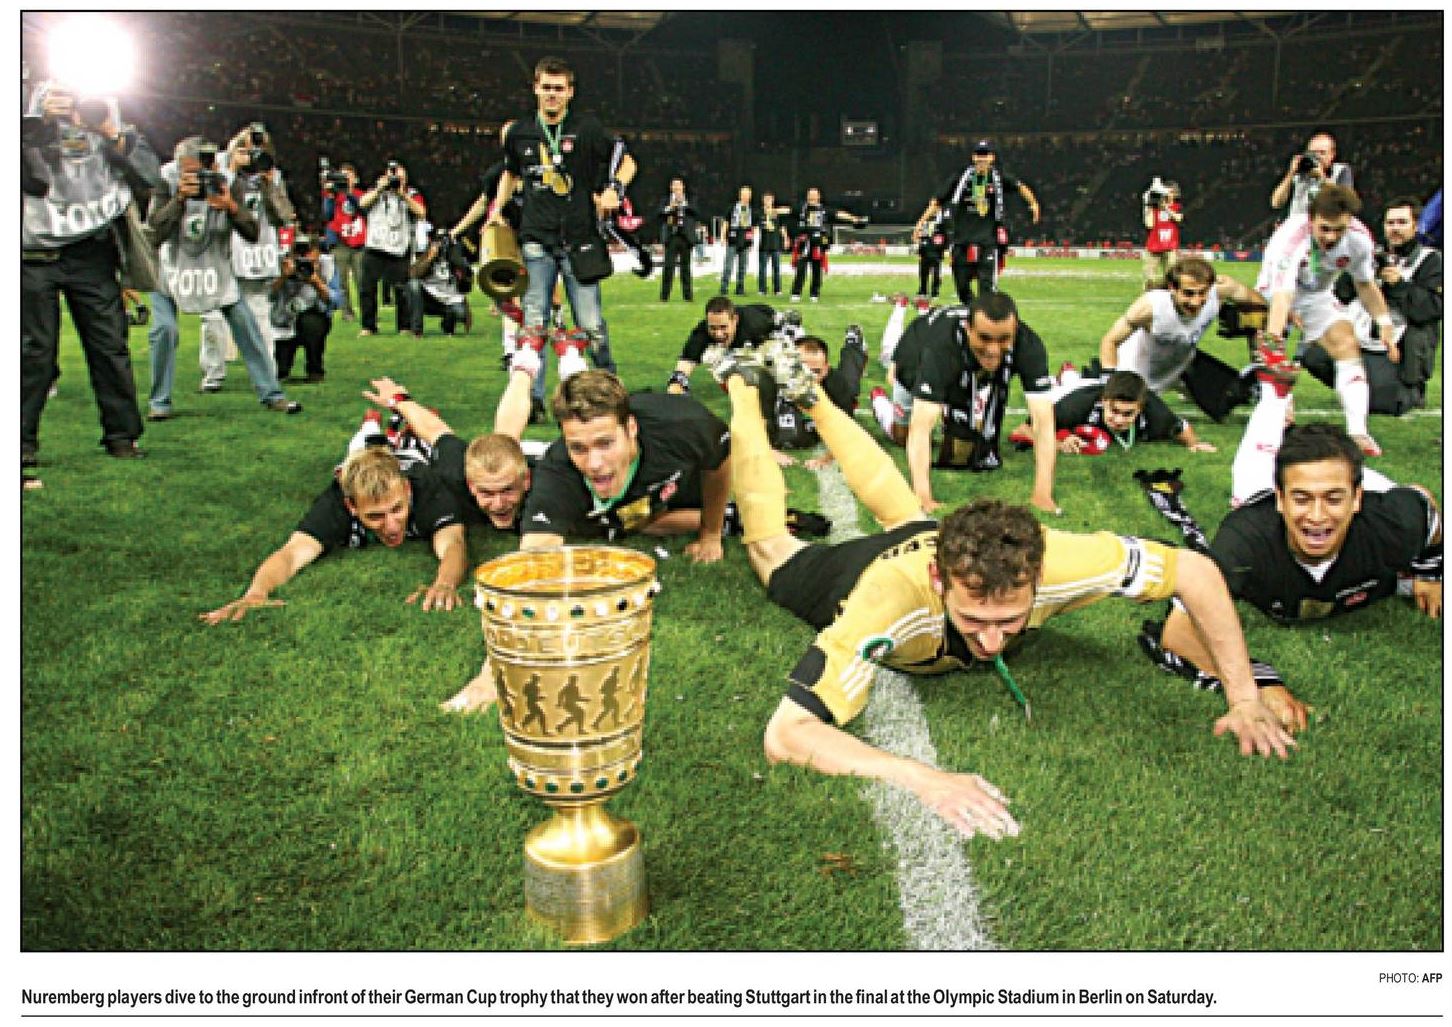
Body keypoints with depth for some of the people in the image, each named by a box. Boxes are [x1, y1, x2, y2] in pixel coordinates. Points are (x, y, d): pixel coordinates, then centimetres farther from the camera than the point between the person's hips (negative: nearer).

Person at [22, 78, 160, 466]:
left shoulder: (114, 123, 10)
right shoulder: (34, 109, 6)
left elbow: (150, 176, -2)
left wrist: (111, 135, -10)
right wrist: (39, 123, -16)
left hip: (93, 253, 1)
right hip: (35, 252, -1)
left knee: (111, 343, 0)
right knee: (36, 349, -2)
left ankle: (121, 434, 8)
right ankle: (24, 441, 4)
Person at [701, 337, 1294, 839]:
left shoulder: (1054, 562, -45)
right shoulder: (889, 601, -53)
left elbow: (1197, 571, -30)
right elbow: (785, 735, -56)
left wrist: (1245, 700, -33)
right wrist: (921, 778, -67)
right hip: (842, 577, -3)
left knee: (903, 514, 38)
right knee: (768, 542, 29)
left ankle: (807, 393, 52)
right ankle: (742, 384, 45)